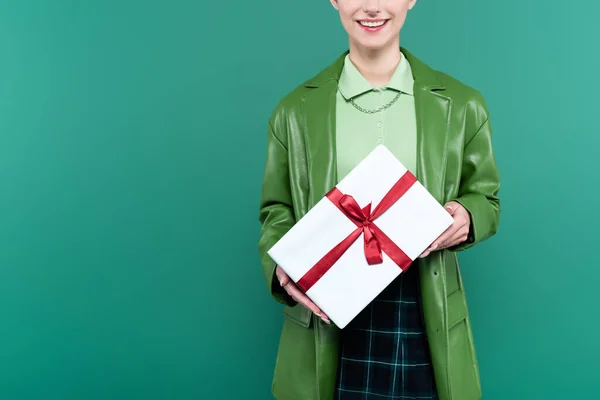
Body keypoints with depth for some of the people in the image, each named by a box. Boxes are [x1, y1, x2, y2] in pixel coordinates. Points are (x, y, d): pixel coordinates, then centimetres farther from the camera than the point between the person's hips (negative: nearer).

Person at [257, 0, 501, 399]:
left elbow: (485, 199, 12)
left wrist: (466, 216, -12)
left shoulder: (462, 105, 3)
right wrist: (282, 264, -12)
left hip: (428, 325, 1)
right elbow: (276, 210, 9)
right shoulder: (295, 110, 3)